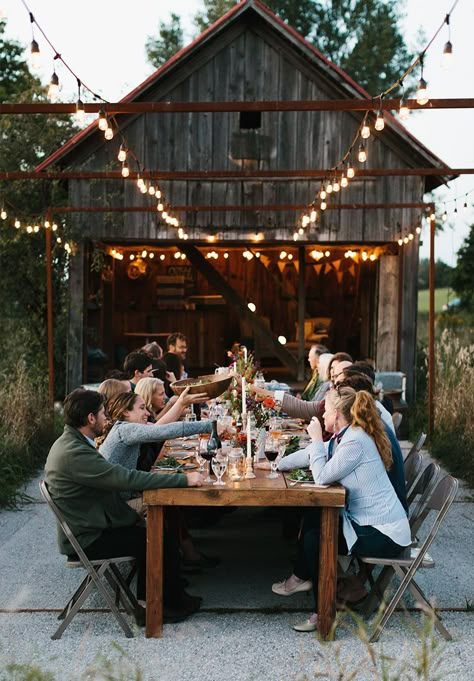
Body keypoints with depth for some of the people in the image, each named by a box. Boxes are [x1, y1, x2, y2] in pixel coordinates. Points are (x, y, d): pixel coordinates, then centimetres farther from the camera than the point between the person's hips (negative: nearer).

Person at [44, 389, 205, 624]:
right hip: (86, 539, -10)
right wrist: (184, 479, -26)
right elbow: (126, 479, -30)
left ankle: (146, 605, 18)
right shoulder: (74, 452, -28)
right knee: (164, 543, -4)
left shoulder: (70, 443, 5)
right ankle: (174, 605, 17)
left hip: (87, 528, 10)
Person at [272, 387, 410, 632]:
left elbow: (322, 477, -21)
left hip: (385, 535, -10)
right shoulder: (347, 436, 9)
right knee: (312, 518, 13)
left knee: (314, 538, -12)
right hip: (365, 520, 10)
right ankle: (302, 577, 26)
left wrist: (316, 439, -11)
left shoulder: (355, 441, -22)